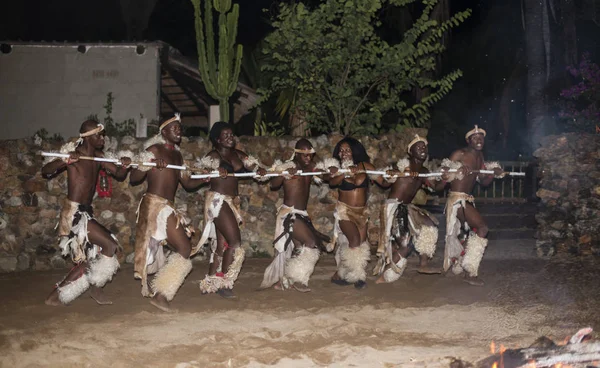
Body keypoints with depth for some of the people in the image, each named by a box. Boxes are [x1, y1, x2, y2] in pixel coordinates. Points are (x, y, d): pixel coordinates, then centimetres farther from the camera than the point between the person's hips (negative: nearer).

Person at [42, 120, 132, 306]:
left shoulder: (98, 157, 10)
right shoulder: (73, 154, -12)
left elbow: (118, 175, 11)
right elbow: (45, 171, -20)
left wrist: (123, 166, -11)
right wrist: (65, 161, -38)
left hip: (86, 213, 9)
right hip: (73, 213, -9)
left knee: (88, 261, 13)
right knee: (110, 245, -13)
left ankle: (56, 295, 22)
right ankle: (96, 287, 5)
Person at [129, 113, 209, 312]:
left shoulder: (177, 156, 20)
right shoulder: (154, 150, -4)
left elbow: (187, 183, 18)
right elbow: (133, 178, -8)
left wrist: (204, 179, 0)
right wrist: (152, 164, -25)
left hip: (167, 208, 8)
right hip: (155, 205, -8)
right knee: (184, 250, -13)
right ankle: (160, 294, -11)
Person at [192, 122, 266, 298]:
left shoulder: (238, 155, 13)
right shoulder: (214, 155, -6)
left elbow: (252, 163, 6)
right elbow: (200, 166, -23)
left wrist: (260, 169, -17)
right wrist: (217, 168, -41)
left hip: (232, 202, 7)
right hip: (218, 201, -7)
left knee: (222, 244, 10)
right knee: (235, 242, -11)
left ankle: (210, 284, 19)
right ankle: (223, 283, -1)